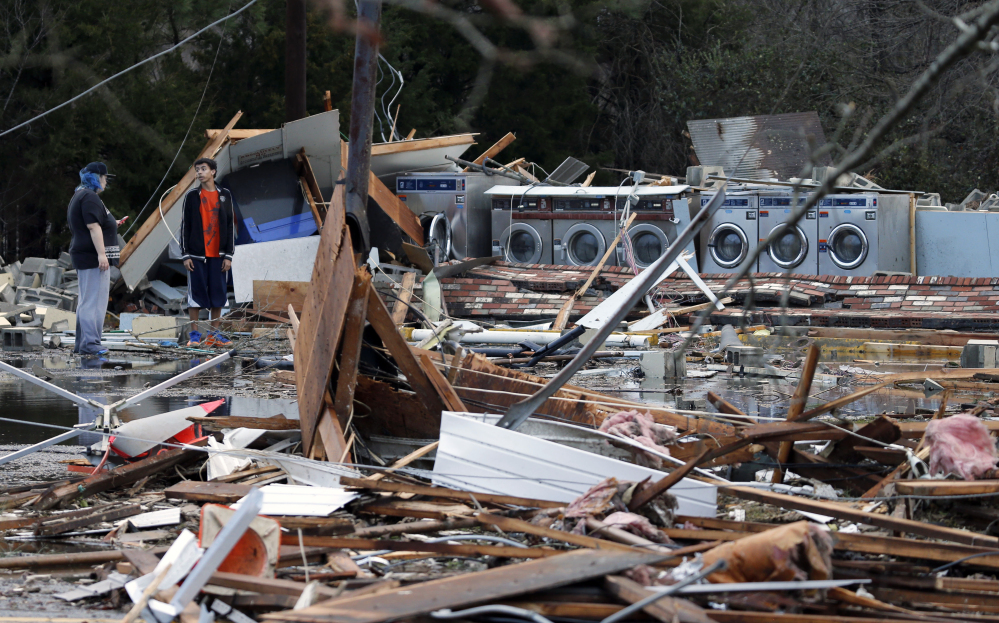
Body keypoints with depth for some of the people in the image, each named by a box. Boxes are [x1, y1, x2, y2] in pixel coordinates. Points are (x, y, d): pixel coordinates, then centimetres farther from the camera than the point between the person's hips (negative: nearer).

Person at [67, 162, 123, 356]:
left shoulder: (79, 196, 21)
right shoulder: (89, 198, -13)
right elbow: (93, 227, -21)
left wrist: (111, 224, 31)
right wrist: (101, 254, -25)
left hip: (83, 257, 11)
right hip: (93, 258, -11)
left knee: (86, 301, 14)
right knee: (94, 301, -12)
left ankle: (82, 343, 17)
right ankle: (90, 343, -15)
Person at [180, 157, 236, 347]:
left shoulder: (225, 195, 7)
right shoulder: (192, 196, 3)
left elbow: (230, 226, 7)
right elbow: (185, 226, 2)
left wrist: (228, 255, 0)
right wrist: (185, 255, -5)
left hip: (218, 255, 2)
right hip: (197, 254, -2)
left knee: (218, 294, 2)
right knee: (196, 292, -1)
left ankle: (214, 334, 10)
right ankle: (194, 334, 5)